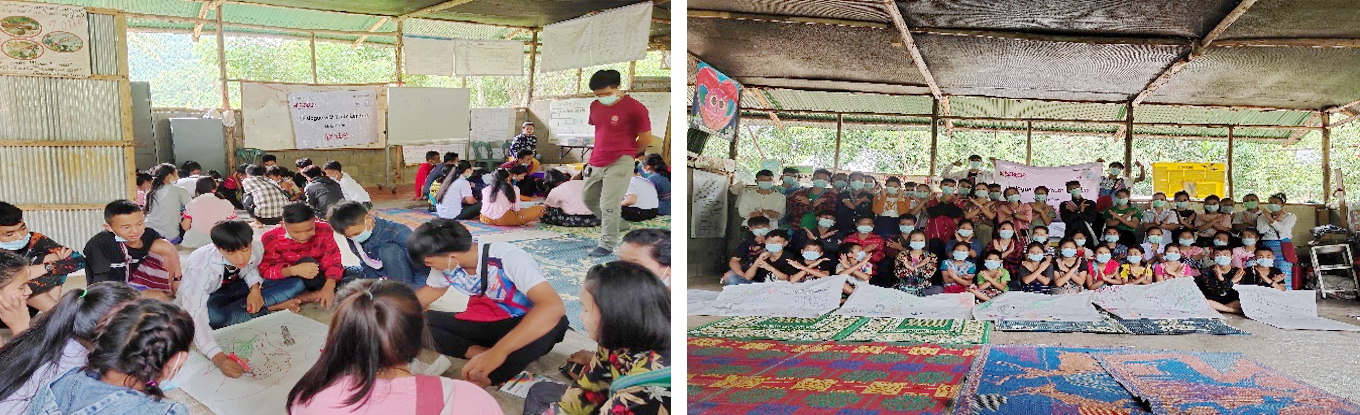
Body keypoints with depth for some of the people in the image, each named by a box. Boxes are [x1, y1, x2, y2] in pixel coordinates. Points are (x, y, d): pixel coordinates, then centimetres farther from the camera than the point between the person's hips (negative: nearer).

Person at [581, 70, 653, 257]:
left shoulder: (634, 108, -13)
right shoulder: (595, 106, 8)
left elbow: (645, 138, -7)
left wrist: (626, 154, 5)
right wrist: (597, 154, 15)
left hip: (619, 164, -8)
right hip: (596, 163, 8)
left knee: (609, 205, -11)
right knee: (589, 199, 19)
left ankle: (607, 244, 1)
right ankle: (617, 224, 38)